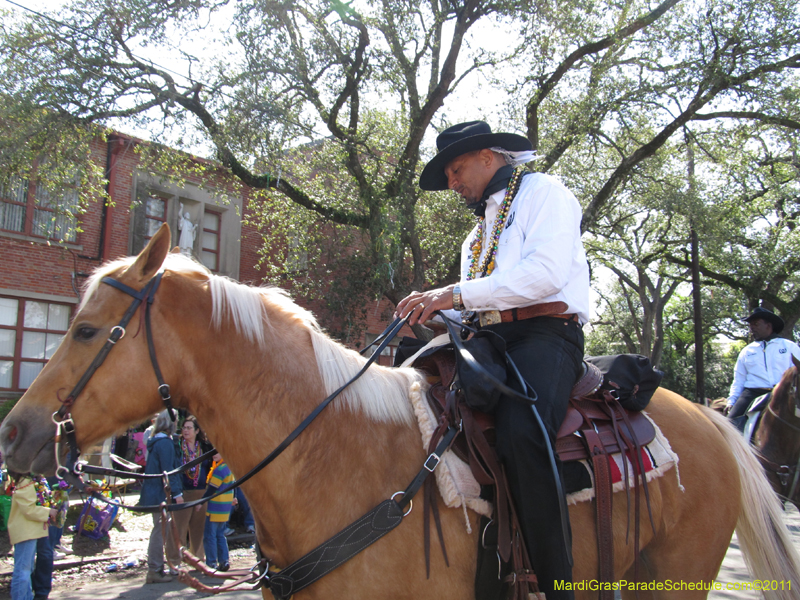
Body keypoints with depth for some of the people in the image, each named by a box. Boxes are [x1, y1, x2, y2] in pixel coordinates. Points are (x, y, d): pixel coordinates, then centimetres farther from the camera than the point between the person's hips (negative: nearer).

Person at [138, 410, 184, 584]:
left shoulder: (155, 442, 14)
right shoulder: (165, 443, -16)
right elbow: (168, 470, -20)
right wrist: (177, 493, -18)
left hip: (154, 492, 10)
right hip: (161, 493, -10)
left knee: (160, 529, 16)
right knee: (160, 529, -4)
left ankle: (156, 569, 22)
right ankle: (155, 571, 1)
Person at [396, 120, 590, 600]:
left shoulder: (544, 191, 7)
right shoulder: (481, 229, 31)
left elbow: (546, 273, -13)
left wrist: (457, 295, -16)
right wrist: (435, 314, 5)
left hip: (544, 332, -8)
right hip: (489, 340, 8)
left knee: (521, 429, -35)